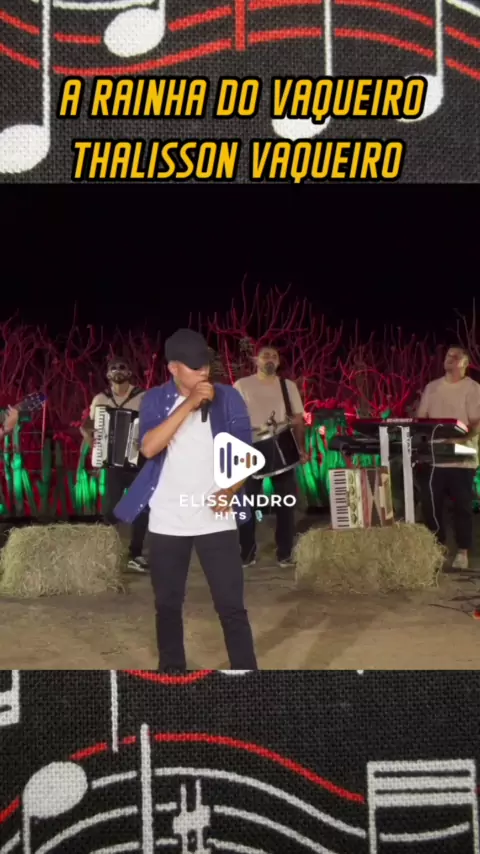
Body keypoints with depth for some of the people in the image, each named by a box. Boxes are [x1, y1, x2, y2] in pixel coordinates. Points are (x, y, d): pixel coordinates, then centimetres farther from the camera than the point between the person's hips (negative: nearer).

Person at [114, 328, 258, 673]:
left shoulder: (228, 397, 0)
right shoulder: (155, 399, 0)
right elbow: (149, 447, -16)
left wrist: (231, 490, -18)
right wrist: (188, 405, -21)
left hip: (217, 520, -1)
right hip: (167, 522, 1)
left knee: (232, 605, -1)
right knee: (168, 604, 14)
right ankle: (172, 669, 31)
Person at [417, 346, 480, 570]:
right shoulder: (432, 387, 13)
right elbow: (420, 418, 13)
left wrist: (461, 436, -25)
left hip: (461, 458, -4)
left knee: (462, 506, 0)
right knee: (430, 504, 7)